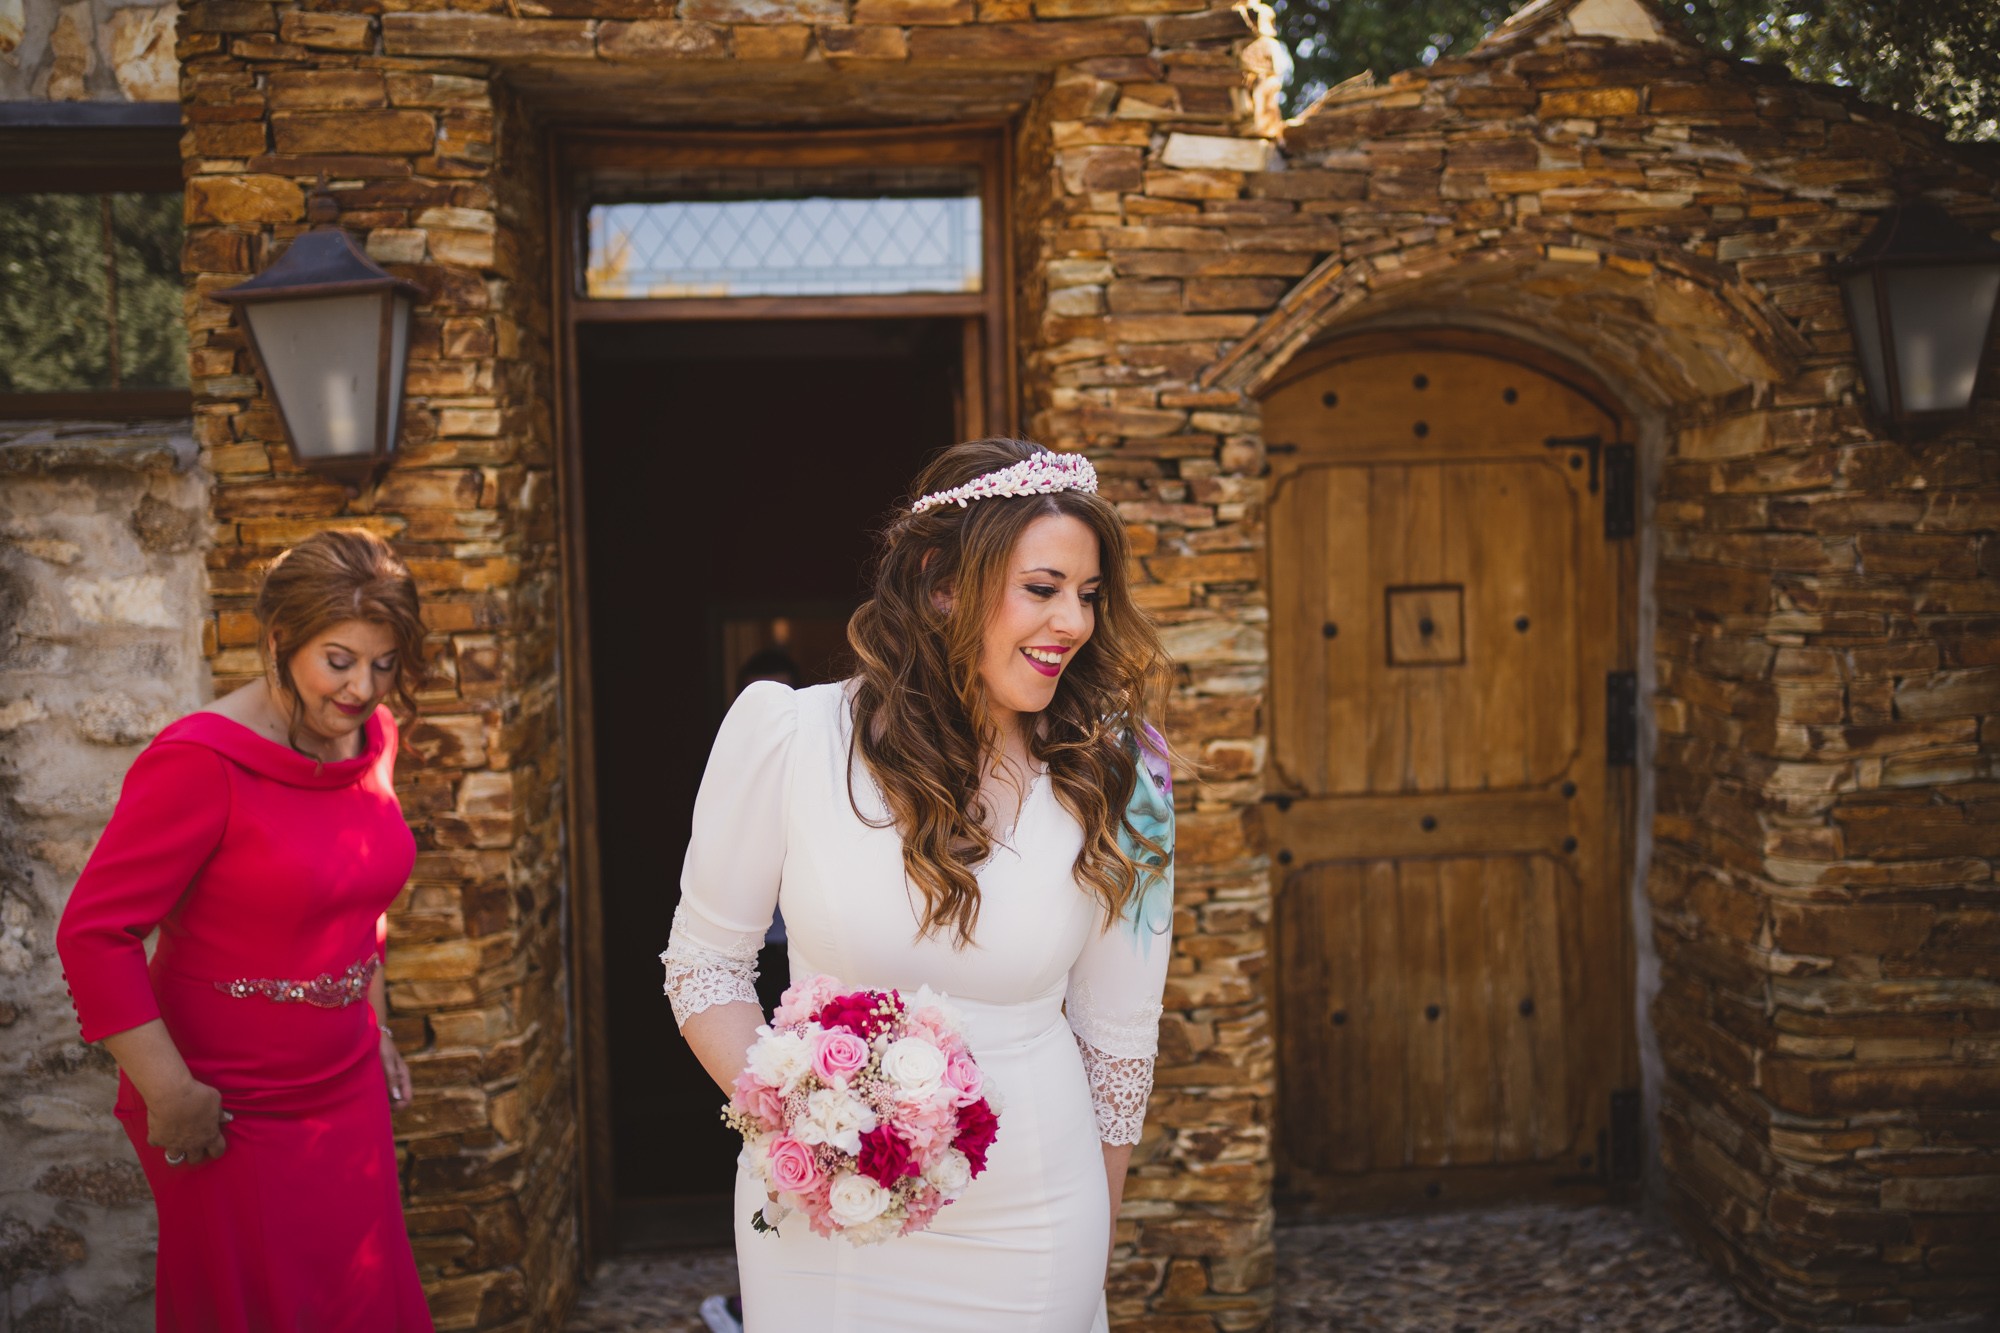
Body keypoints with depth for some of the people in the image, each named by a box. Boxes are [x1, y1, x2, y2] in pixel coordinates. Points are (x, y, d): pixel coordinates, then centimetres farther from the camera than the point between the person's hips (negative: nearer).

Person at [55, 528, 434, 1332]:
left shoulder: (369, 740, 3)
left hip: (348, 1095, 7)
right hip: (232, 1117, -6)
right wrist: (172, 1096, -19)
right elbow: (93, 934, -20)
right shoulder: (202, 761, -20)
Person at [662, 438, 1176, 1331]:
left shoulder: (1108, 781, -7)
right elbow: (704, 963, -1)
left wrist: (1090, 1249, 10)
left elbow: (1118, 1035, 2)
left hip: (1026, 1227, 1)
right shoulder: (784, 735, -11)